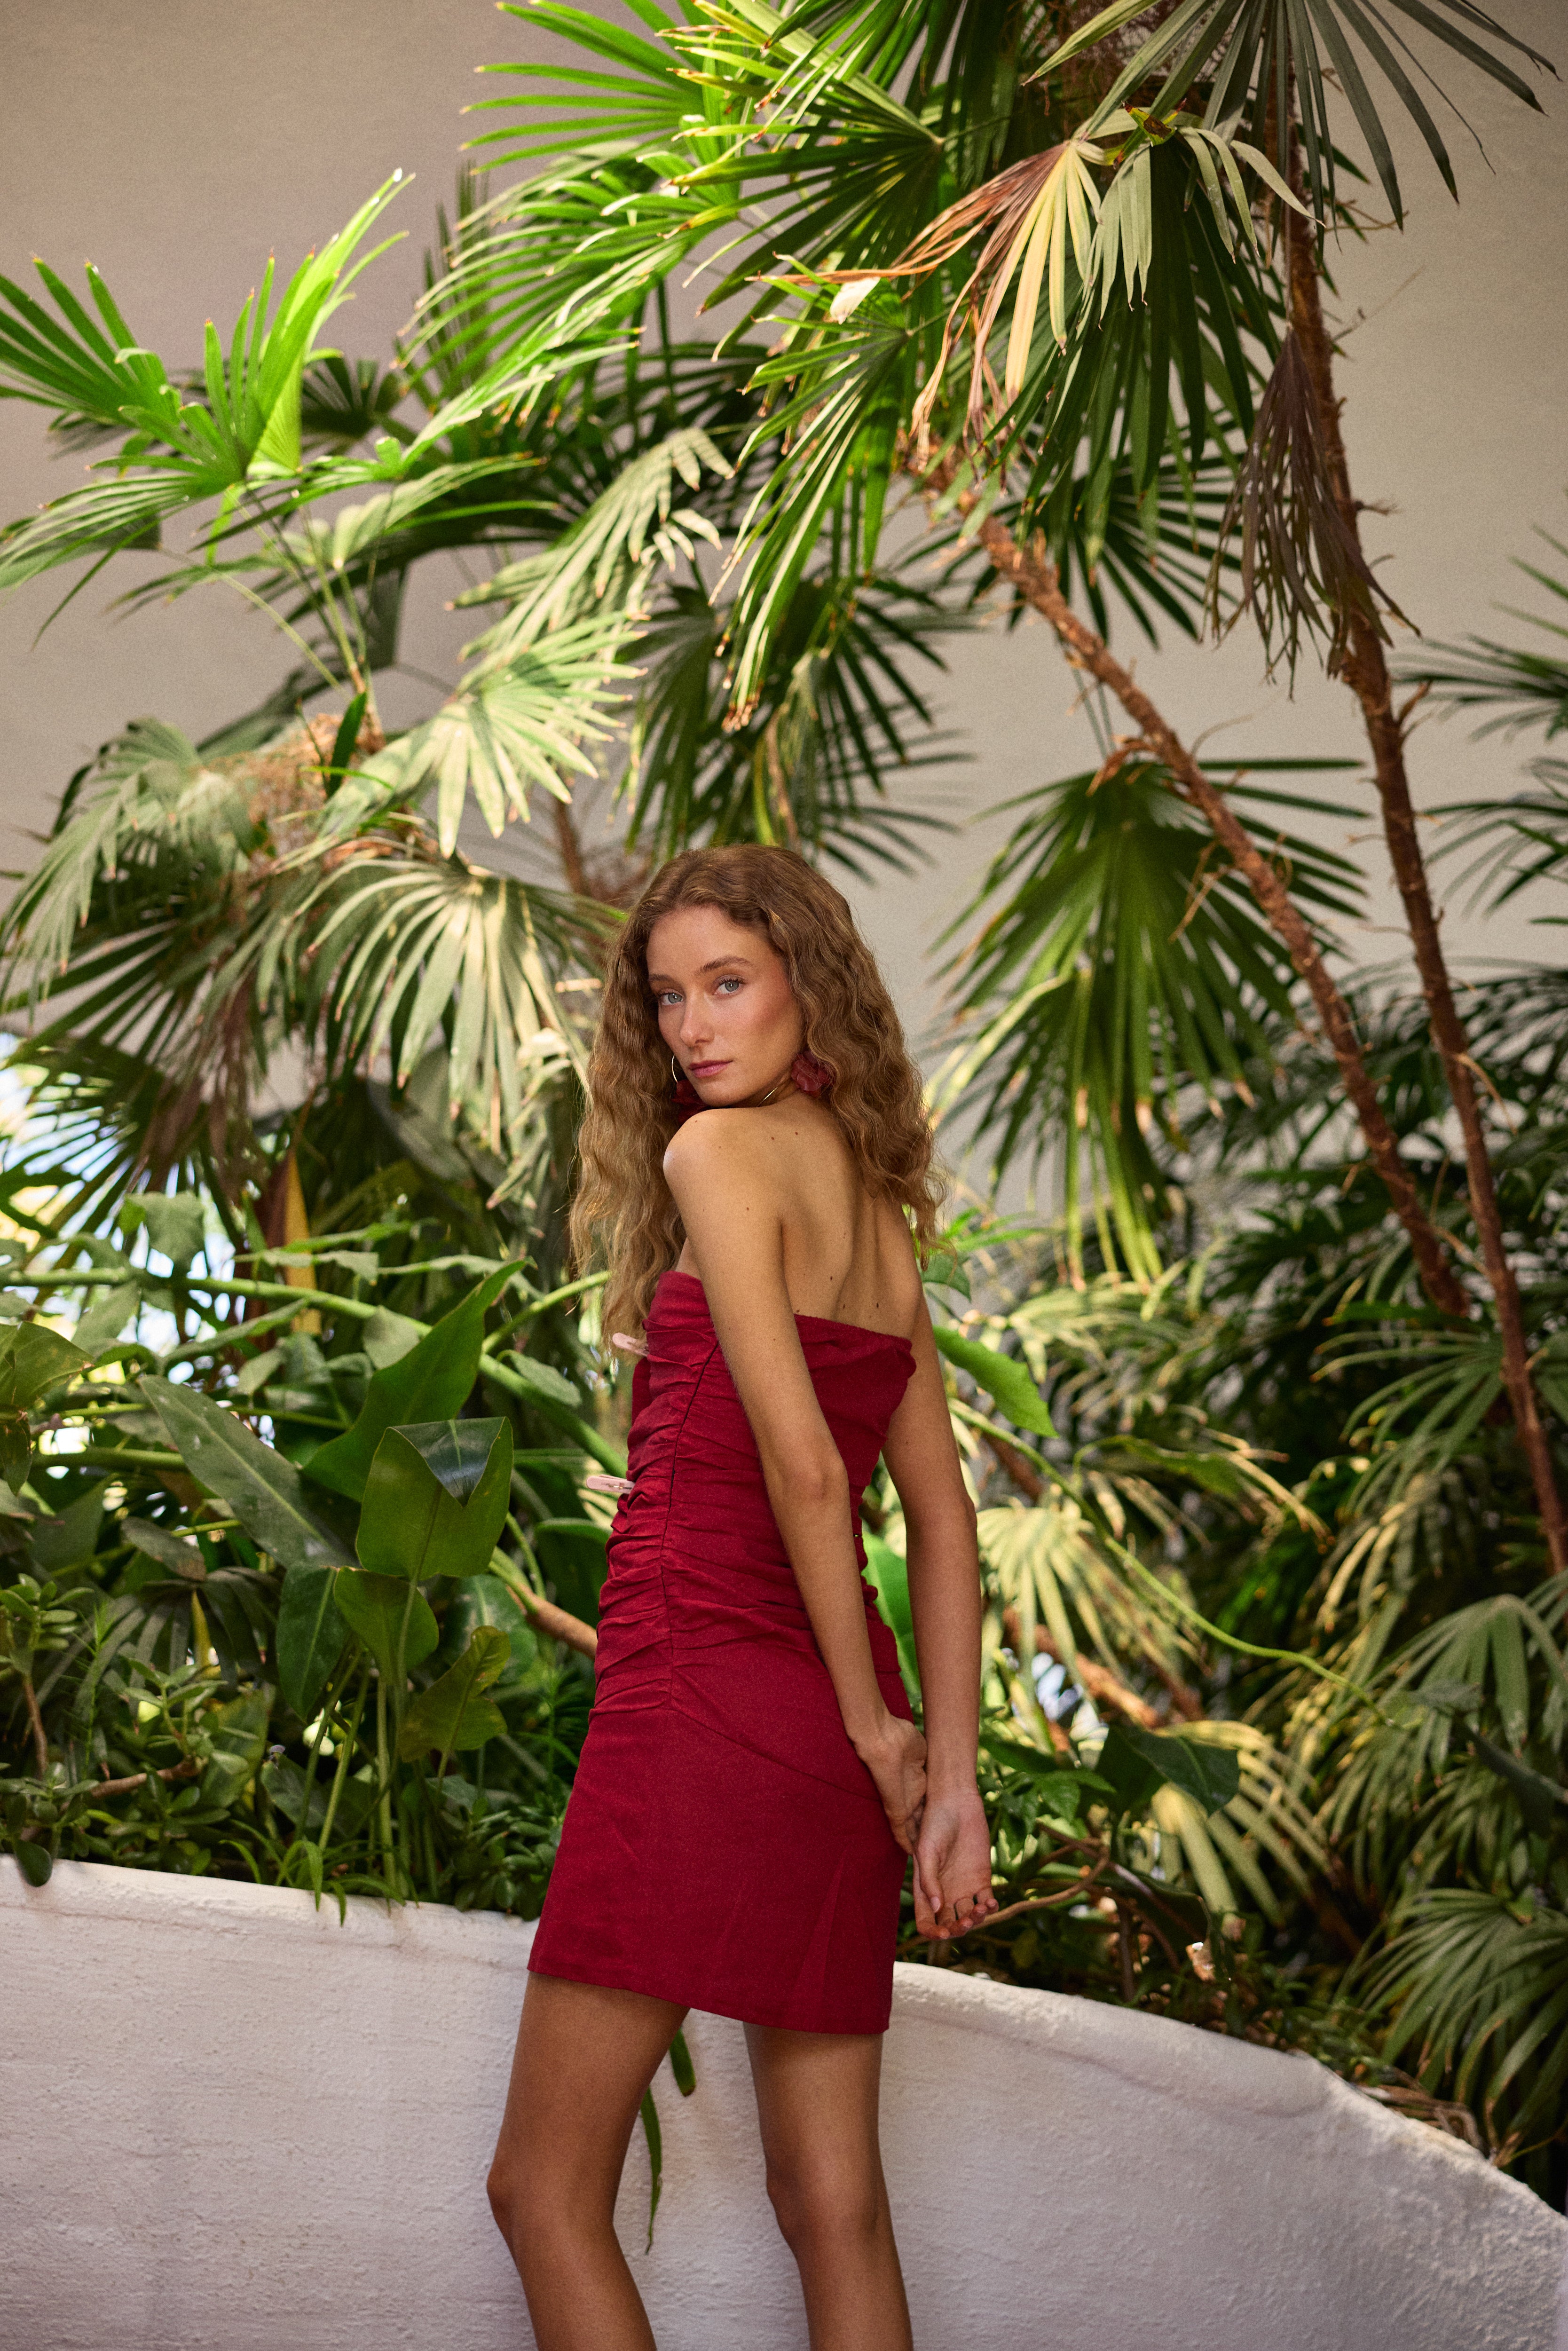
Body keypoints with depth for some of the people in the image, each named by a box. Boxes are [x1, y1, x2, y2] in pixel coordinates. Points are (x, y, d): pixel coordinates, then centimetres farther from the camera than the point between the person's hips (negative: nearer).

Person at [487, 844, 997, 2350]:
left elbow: (802, 1461, -16)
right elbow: (941, 1510, 12)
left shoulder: (723, 1154, -8)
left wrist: (869, 1719, -7)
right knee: (832, 2200, 9)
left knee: (546, 2190, 1)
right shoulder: (877, 1207, 16)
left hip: (703, 1696, -8)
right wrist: (949, 1776, 8)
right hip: (826, 1733, 8)